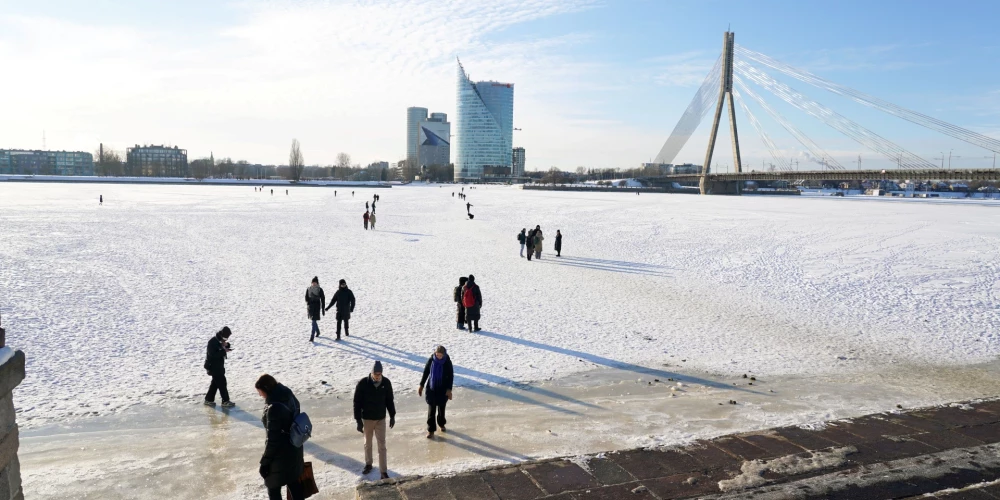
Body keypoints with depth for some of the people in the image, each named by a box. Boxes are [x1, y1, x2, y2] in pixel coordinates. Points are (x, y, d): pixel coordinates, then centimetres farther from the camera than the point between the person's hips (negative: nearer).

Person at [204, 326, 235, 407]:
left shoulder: (220, 340, 7)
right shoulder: (212, 342, -22)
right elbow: (213, 354, -29)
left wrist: (226, 345, -5)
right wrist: (223, 351, -30)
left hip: (218, 366, 10)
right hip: (213, 366, -10)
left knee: (215, 383, 16)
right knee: (222, 383, -7)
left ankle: (209, 400, 26)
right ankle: (225, 401, -2)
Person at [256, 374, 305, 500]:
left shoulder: (274, 407, -29)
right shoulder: (289, 397, -2)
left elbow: (272, 439, -24)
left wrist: (265, 462, -14)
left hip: (280, 455, -8)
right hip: (294, 449, 8)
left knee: (273, 487, 10)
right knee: (293, 482, 23)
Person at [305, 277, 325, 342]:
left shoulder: (320, 290, -7)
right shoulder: (308, 289, 2)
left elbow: (323, 300, -2)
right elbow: (306, 298, 6)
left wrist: (323, 309, -2)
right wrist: (307, 304, -12)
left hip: (317, 307, -4)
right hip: (311, 307, 4)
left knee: (314, 321, -11)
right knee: (313, 320, 18)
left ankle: (312, 337, -11)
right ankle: (317, 331, 42)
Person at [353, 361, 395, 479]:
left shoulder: (386, 382, -11)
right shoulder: (363, 383, -18)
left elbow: (389, 400, 3)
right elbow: (357, 403, -12)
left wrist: (392, 416, 6)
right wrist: (358, 420, -13)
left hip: (381, 418, 1)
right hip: (367, 418, -1)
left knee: (382, 445, 1)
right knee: (368, 443, 17)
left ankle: (384, 472, 6)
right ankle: (368, 464, 38)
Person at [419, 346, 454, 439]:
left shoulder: (447, 362, -13)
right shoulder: (431, 360, -10)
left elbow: (451, 376, -7)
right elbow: (425, 373, 1)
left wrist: (449, 389, -12)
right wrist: (421, 385, 2)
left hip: (442, 389, -1)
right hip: (431, 388, 1)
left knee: (441, 408, 14)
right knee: (431, 410, 0)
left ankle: (442, 424, 38)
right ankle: (431, 430, 7)